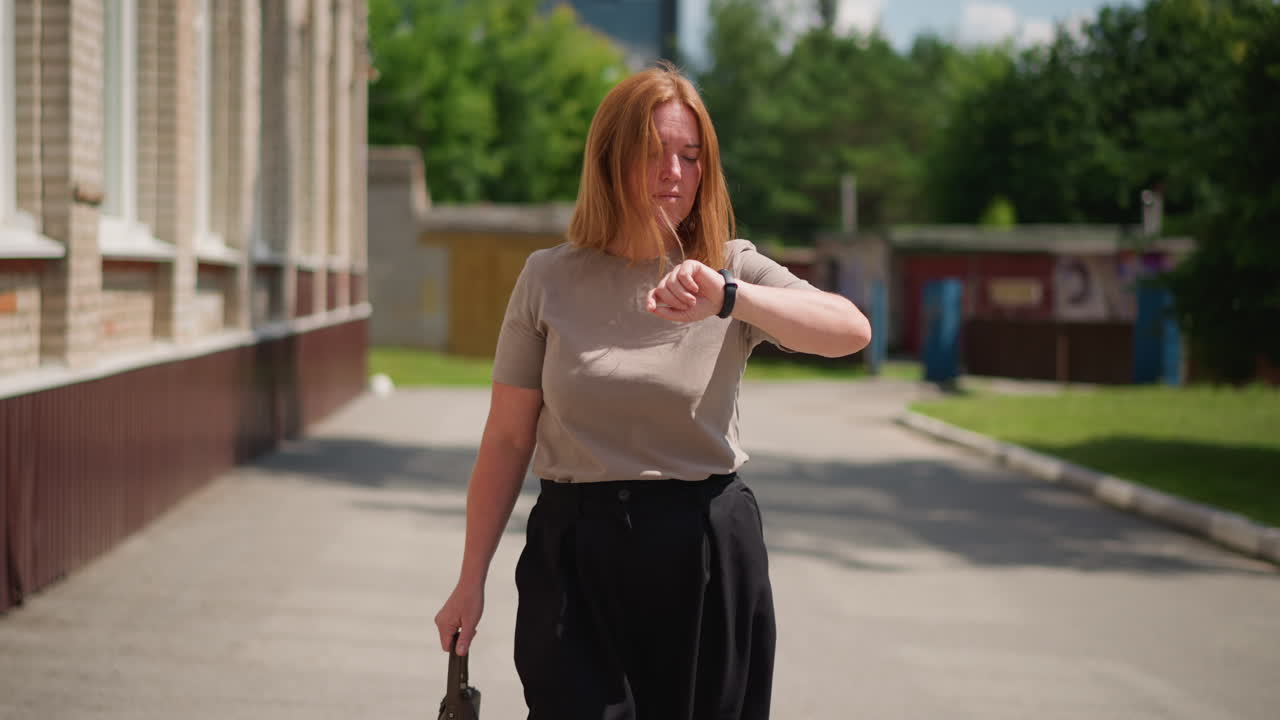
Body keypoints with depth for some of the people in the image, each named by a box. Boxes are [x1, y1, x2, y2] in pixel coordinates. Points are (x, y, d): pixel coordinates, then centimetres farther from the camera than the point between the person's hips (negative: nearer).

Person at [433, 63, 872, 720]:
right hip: (577, 555, -1)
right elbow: (507, 440, 3)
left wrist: (727, 297, -33)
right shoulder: (550, 279, 2)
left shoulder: (735, 271, 1)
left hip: (706, 554, 1)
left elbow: (851, 331, -18)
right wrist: (471, 581, 3)